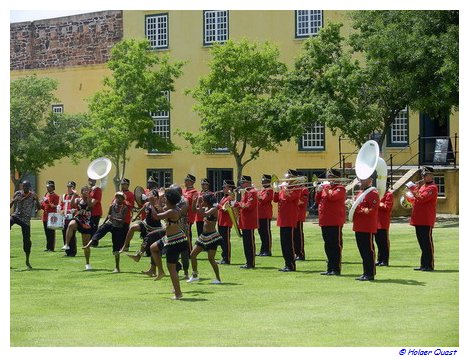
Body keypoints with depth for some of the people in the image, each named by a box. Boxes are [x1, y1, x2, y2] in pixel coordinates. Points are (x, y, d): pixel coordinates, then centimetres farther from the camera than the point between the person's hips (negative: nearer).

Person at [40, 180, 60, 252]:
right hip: (45, 217, 7)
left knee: (51, 233, -6)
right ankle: (48, 247, 14)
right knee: (47, 233, 9)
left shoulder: (55, 196, -5)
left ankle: (51, 248, -3)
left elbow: (55, 206, -13)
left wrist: (47, 202, -22)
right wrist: (40, 204, -1)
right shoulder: (46, 195, 15)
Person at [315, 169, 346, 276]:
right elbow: (317, 201, 17)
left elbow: (332, 196, -23)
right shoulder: (326, 187, 16)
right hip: (325, 221, 8)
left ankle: (336, 269, -2)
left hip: (335, 222, -8)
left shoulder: (340, 189, -6)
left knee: (336, 245, -4)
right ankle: (330, 268, 18)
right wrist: (318, 191, 0)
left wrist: (326, 187, -10)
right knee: (328, 246, 12)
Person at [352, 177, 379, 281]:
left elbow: (373, 210, -18)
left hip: (368, 228, -9)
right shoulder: (360, 192, 18)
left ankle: (370, 273, 0)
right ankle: (366, 273, 17)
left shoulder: (373, 193, -11)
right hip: (359, 228, 9)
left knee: (368, 250, -4)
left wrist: (359, 210, -20)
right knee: (362, 250, 11)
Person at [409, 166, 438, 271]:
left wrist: (414, 191, -18)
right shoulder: (422, 187, 20)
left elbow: (422, 198, -21)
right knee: (422, 243, 11)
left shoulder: (432, 188, -9)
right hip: (419, 220, 9)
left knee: (427, 242, -6)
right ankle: (423, 264, 15)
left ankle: (429, 265, -4)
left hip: (427, 220, -9)